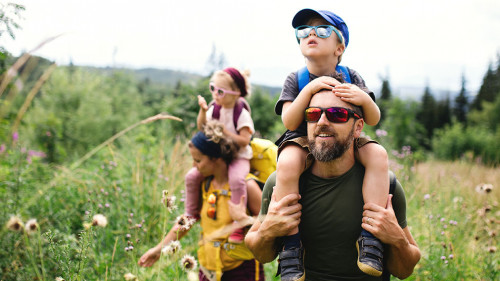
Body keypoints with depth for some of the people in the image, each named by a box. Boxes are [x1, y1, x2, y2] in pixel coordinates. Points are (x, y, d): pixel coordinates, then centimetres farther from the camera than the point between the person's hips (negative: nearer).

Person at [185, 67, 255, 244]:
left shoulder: (242, 113, -14)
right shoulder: (215, 109, 3)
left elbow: (244, 141, -19)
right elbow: (202, 128, 7)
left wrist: (225, 132, -24)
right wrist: (203, 111, -8)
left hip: (239, 157, -6)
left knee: (236, 179, -35)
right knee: (192, 176, -8)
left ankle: (238, 225, -27)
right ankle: (190, 214, 12)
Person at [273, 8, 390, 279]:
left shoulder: (350, 77, 2)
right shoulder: (296, 79, -1)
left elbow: (373, 120, -4)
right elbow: (290, 122, -14)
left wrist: (364, 99, -27)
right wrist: (309, 88, -26)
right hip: (304, 141, -2)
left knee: (378, 154, -27)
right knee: (287, 164, -36)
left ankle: (370, 237, -24)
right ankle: (291, 245, -26)